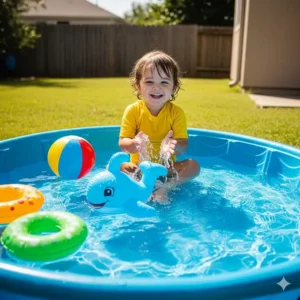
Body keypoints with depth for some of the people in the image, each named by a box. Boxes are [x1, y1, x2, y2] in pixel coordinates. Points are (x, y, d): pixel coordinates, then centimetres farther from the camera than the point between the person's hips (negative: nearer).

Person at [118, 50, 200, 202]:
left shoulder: (177, 112, -7)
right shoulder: (132, 111, -8)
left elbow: (183, 145, -12)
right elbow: (122, 143, -11)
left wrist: (174, 146, -37)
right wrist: (134, 144, -36)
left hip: (167, 167, 1)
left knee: (193, 166, -21)